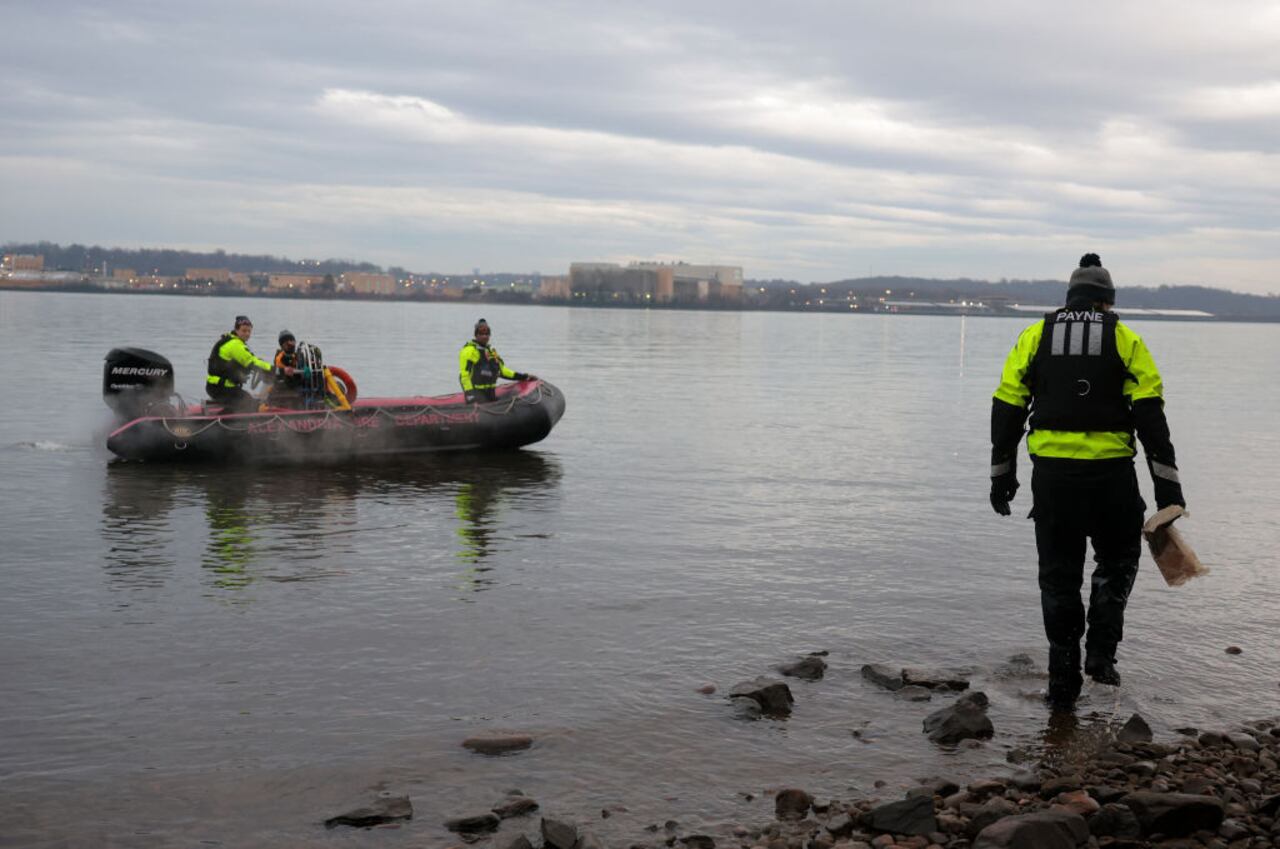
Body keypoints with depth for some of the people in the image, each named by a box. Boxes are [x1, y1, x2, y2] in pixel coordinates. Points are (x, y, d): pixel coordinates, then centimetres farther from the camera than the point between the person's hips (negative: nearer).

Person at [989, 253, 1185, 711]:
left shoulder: (1035, 336, 9)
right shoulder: (1124, 339, 5)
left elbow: (1007, 407, 5)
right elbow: (1150, 414, -3)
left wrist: (1002, 474, 12)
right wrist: (1167, 484, -3)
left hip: (1051, 472, 1)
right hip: (1111, 472, -1)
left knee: (1059, 575, 10)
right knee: (1118, 560, 21)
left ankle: (1063, 684, 12)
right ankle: (1101, 652, 7)